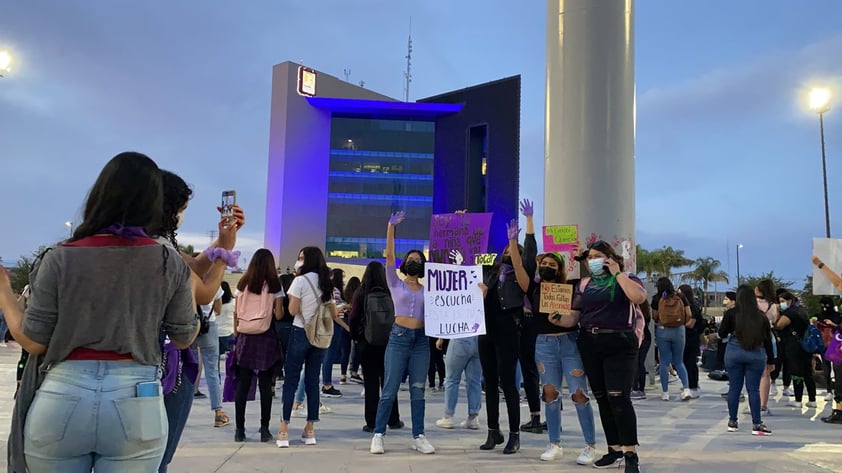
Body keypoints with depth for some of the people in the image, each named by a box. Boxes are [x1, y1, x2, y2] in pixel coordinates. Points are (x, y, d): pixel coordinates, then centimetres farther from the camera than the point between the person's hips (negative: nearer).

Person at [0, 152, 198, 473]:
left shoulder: (60, 259, -6)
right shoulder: (171, 263, -4)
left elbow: (34, 342, -1)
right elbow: (184, 338, 6)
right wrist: (187, 280, 19)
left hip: (61, 400, 0)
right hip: (137, 406, 0)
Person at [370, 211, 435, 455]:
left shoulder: (429, 289, 14)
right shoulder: (396, 284, 5)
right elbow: (389, 256, -3)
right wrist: (391, 227, -12)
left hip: (421, 340, 3)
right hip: (398, 338, -3)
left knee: (418, 391, 6)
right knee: (389, 390, -2)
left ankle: (418, 437, 12)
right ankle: (378, 435, 6)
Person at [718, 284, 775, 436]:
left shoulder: (731, 313, -5)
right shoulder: (761, 316, 1)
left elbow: (722, 334, 2)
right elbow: (768, 339, 6)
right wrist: (770, 360, 12)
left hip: (734, 353, -1)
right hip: (756, 355, 1)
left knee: (734, 388, 7)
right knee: (754, 389, 4)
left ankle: (732, 422, 16)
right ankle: (757, 424, 6)